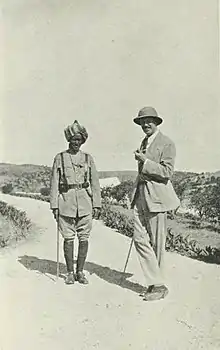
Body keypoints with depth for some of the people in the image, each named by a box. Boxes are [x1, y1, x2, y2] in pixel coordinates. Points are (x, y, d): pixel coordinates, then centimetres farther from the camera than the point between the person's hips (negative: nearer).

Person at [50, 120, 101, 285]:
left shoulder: (88, 158, 8)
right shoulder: (60, 158, 5)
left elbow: (95, 183, 8)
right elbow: (54, 183, 4)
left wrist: (97, 205, 2)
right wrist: (54, 206, -1)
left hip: (85, 203, 1)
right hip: (66, 202, -1)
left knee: (84, 238, 3)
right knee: (68, 238, 3)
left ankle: (80, 271, 16)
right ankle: (70, 272, 16)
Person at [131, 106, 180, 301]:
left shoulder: (167, 144, -5)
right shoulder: (144, 142, 19)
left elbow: (167, 172, -13)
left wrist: (145, 161, -18)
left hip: (156, 197, -7)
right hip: (141, 197, 7)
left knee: (157, 243, 0)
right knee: (140, 239, 1)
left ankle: (159, 286, 12)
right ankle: (154, 282, 11)